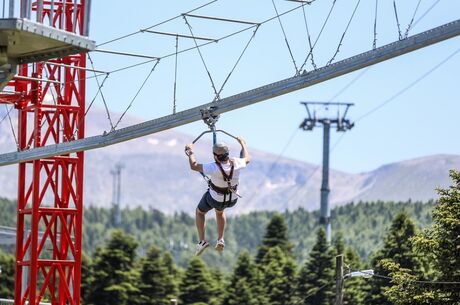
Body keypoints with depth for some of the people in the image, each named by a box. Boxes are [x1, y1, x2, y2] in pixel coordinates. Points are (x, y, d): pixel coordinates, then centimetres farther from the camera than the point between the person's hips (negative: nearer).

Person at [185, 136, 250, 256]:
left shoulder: (214, 168, -38)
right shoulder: (236, 163, -27)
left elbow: (194, 166, -23)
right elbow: (246, 159, -1)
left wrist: (190, 151, -7)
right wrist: (243, 144, 15)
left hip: (215, 199, -4)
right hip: (232, 199, 4)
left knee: (200, 212, 28)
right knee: (219, 211, 38)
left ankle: (202, 241, 21)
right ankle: (220, 240, 36)